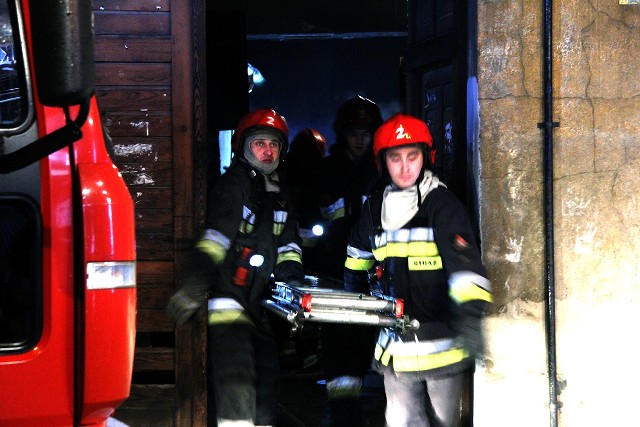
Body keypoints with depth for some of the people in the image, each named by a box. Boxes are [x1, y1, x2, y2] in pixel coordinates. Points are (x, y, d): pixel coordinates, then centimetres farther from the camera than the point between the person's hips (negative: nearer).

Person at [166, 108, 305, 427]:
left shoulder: (281, 195, 18)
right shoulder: (233, 184, -7)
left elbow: (287, 244, 19)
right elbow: (217, 233, -21)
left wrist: (293, 278, 0)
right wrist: (198, 280, -33)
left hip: (258, 302, 8)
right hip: (226, 298, -8)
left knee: (267, 383, 9)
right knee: (236, 383, -19)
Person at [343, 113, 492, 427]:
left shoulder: (442, 204, -11)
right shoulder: (375, 208, 7)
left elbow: (464, 260, -25)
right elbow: (358, 256, 27)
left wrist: (470, 315, -38)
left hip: (442, 340, -4)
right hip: (397, 348, 4)